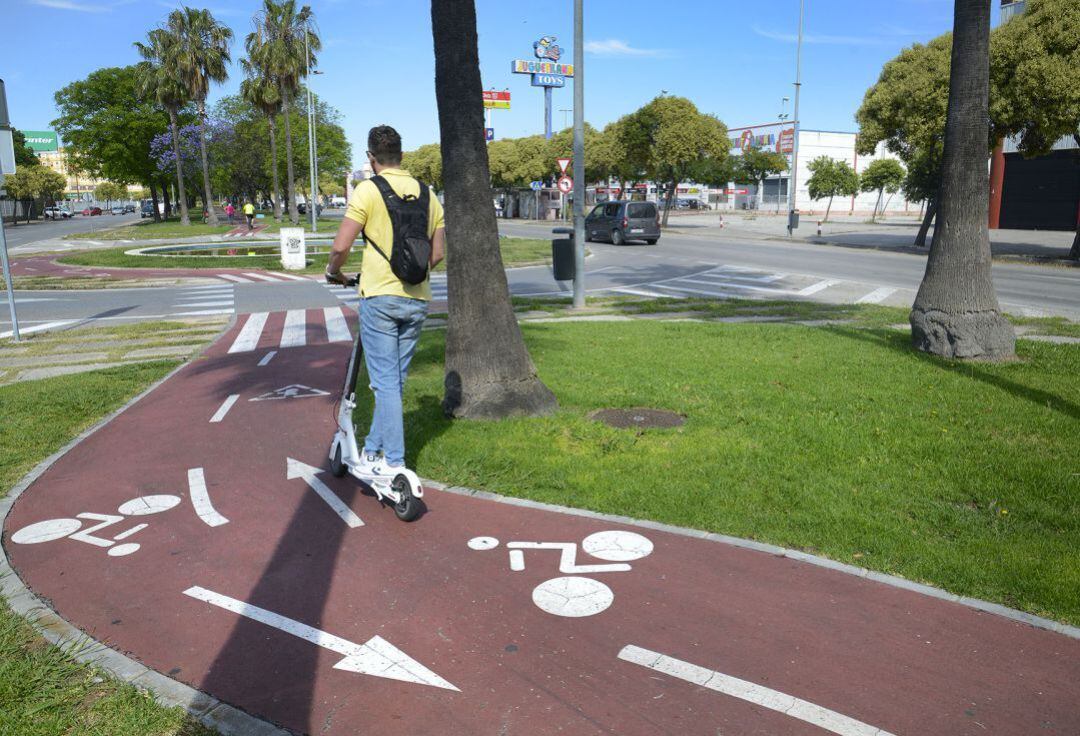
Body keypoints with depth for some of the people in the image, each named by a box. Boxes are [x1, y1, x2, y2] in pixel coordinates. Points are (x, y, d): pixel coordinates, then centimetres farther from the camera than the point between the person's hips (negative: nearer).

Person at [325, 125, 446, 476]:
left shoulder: (368, 190, -8)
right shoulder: (427, 194, 9)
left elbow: (341, 246, -12)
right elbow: (438, 253, 11)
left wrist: (333, 271, 8)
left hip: (380, 297, -5)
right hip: (417, 300, 5)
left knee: (385, 381, 0)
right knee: (396, 379, 14)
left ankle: (393, 461, 2)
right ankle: (373, 449, 26)